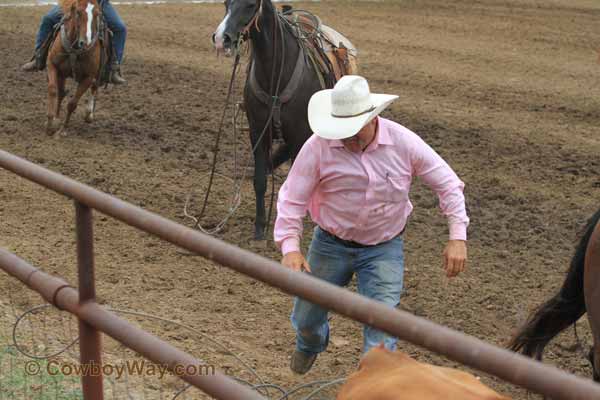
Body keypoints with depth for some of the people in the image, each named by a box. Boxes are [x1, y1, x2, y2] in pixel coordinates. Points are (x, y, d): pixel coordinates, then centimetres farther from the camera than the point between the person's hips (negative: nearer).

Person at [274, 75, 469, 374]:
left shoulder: (403, 142, -17)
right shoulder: (318, 147, -20)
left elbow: (447, 184, -8)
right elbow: (292, 198, -17)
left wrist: (458, 237, -15)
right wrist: (290, 247, -31)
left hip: (384, 248, -1)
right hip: (331, 245, 1)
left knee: (381, 330, -12)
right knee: (306, 318, 18)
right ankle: (310, 344, 56)